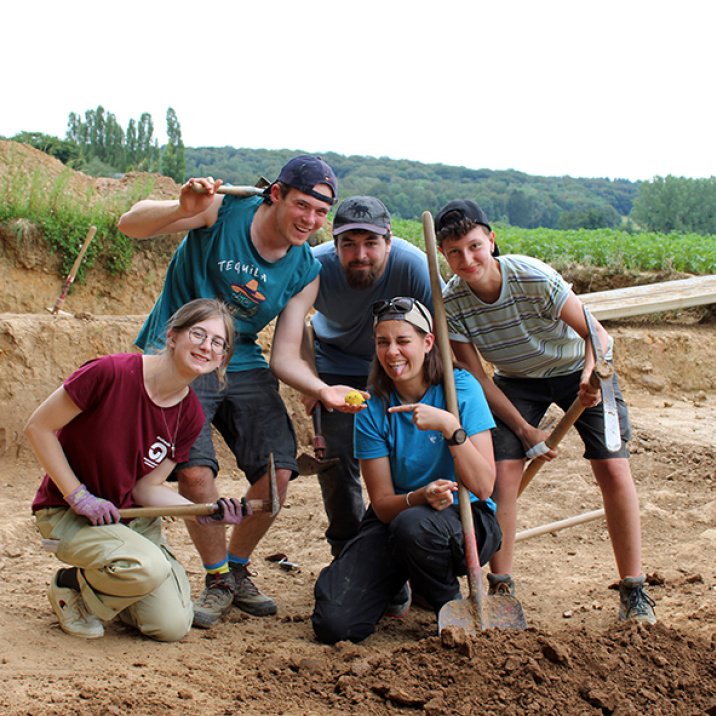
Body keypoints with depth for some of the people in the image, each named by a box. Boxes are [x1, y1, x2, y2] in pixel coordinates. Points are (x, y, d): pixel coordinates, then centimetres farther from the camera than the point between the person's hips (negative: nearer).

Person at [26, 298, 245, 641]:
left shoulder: (190, 416, -7)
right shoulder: (111, 372, -24)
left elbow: (147, 487, -2)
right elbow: (38, 427, -16)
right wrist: (80, 497, -19)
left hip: (133, 516, 6)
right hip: (67, 513, -5)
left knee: (172, 626, -6)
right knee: (148, 567, -33)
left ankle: (104, 587, 23)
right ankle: (71, 586, -1)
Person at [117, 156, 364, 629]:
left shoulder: (306, 272, 0)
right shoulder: (223, 210, -11)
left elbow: (285, 356, -1)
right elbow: (131, 225, -18)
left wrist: (322, 390, -21)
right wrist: (183, 210, -39)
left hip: (242, 364, 4)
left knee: (278, 472, -8)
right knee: (195, 470, -21)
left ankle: (238, 570, 19)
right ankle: (218, 581, 4)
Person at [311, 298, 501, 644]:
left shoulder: (460, 388, -12)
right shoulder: (372, 408, -6)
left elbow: (483, 486, -20)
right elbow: (383, 505, -8)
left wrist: (450, 425, -32)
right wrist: (423, 496, -30)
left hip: (466, 517, -2)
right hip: (393, 521, 2)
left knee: (412, 525, -39)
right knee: (335, 624, -18)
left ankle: (451, 605, -6)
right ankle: (399, 578, 16)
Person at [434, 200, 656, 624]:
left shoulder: (534, 278, -31)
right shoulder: (452, 305, -21)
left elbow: (597, 334, -23)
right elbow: (477, 378, -13)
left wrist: (591, 374, -43)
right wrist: (524, 429, -16)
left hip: (578, 369, -2)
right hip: (517, 382, 2)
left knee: (614, 469, -12)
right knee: (503, 470, -16)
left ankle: (634, 592, 0)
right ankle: (501, 587, -1)